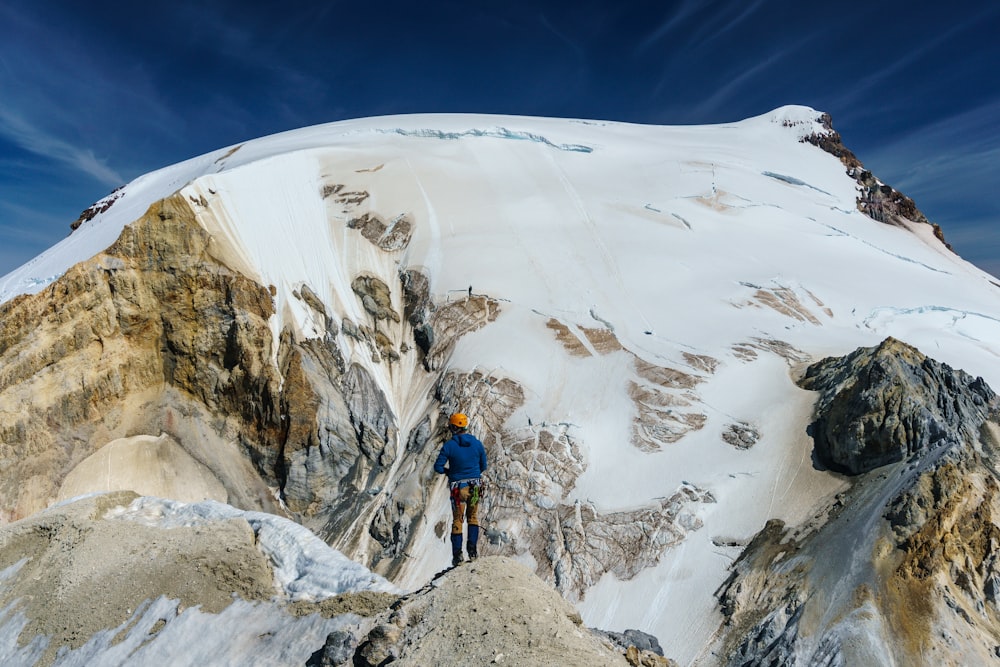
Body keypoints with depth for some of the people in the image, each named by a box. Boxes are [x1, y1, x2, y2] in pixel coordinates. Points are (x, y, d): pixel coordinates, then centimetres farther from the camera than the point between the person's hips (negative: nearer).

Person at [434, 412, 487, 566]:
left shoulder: (449, 445, -12)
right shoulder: (477, 443, -2)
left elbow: (438, 467, -11)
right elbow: (483, 466, 7)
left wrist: (448, 471, 9)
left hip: (458, 488, -2)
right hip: (475, 486, 2)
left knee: (457, 521, 10)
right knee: (473, 518, 18)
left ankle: (457, 556, 11)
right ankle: (473, 551, 10)